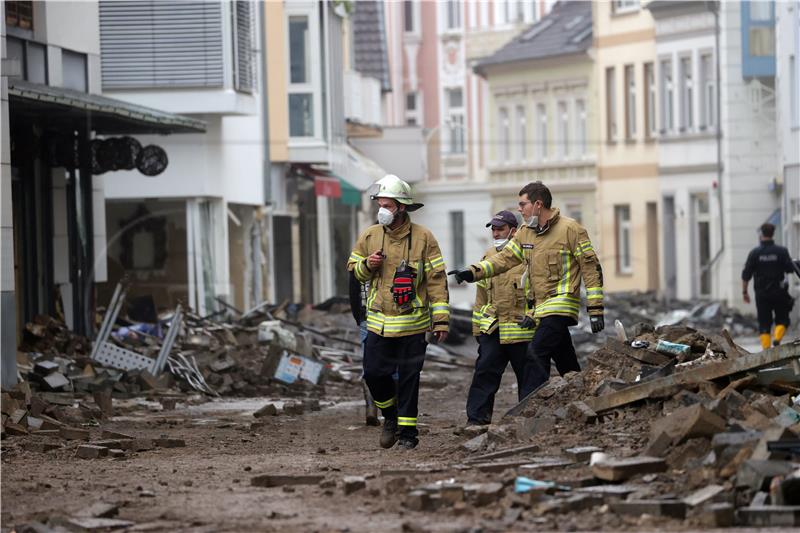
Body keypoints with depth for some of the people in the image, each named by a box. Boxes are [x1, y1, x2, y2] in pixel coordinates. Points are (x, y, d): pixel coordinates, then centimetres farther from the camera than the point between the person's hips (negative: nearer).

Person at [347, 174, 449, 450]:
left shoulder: (422, 237, -4)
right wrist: (367, 265, -7)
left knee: (408, 379, 1)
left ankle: (407, 432, 10)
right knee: (373, 373, 0)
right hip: (379, 322, 3)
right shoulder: (369, 236, 5)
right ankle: (391, 415, 27)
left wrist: (441, 320, -7)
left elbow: (437, 280, -3)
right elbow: (353, 268, 18)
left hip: (413, 323, -3)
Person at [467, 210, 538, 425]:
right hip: (492, 328, 5)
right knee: (484, 373, -2)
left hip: (521, 329, -5)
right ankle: (477, 419, -2)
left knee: (528, 377, 4)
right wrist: (477, 326, 19)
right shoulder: (489, 256, 13)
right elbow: (481, 293, 20)